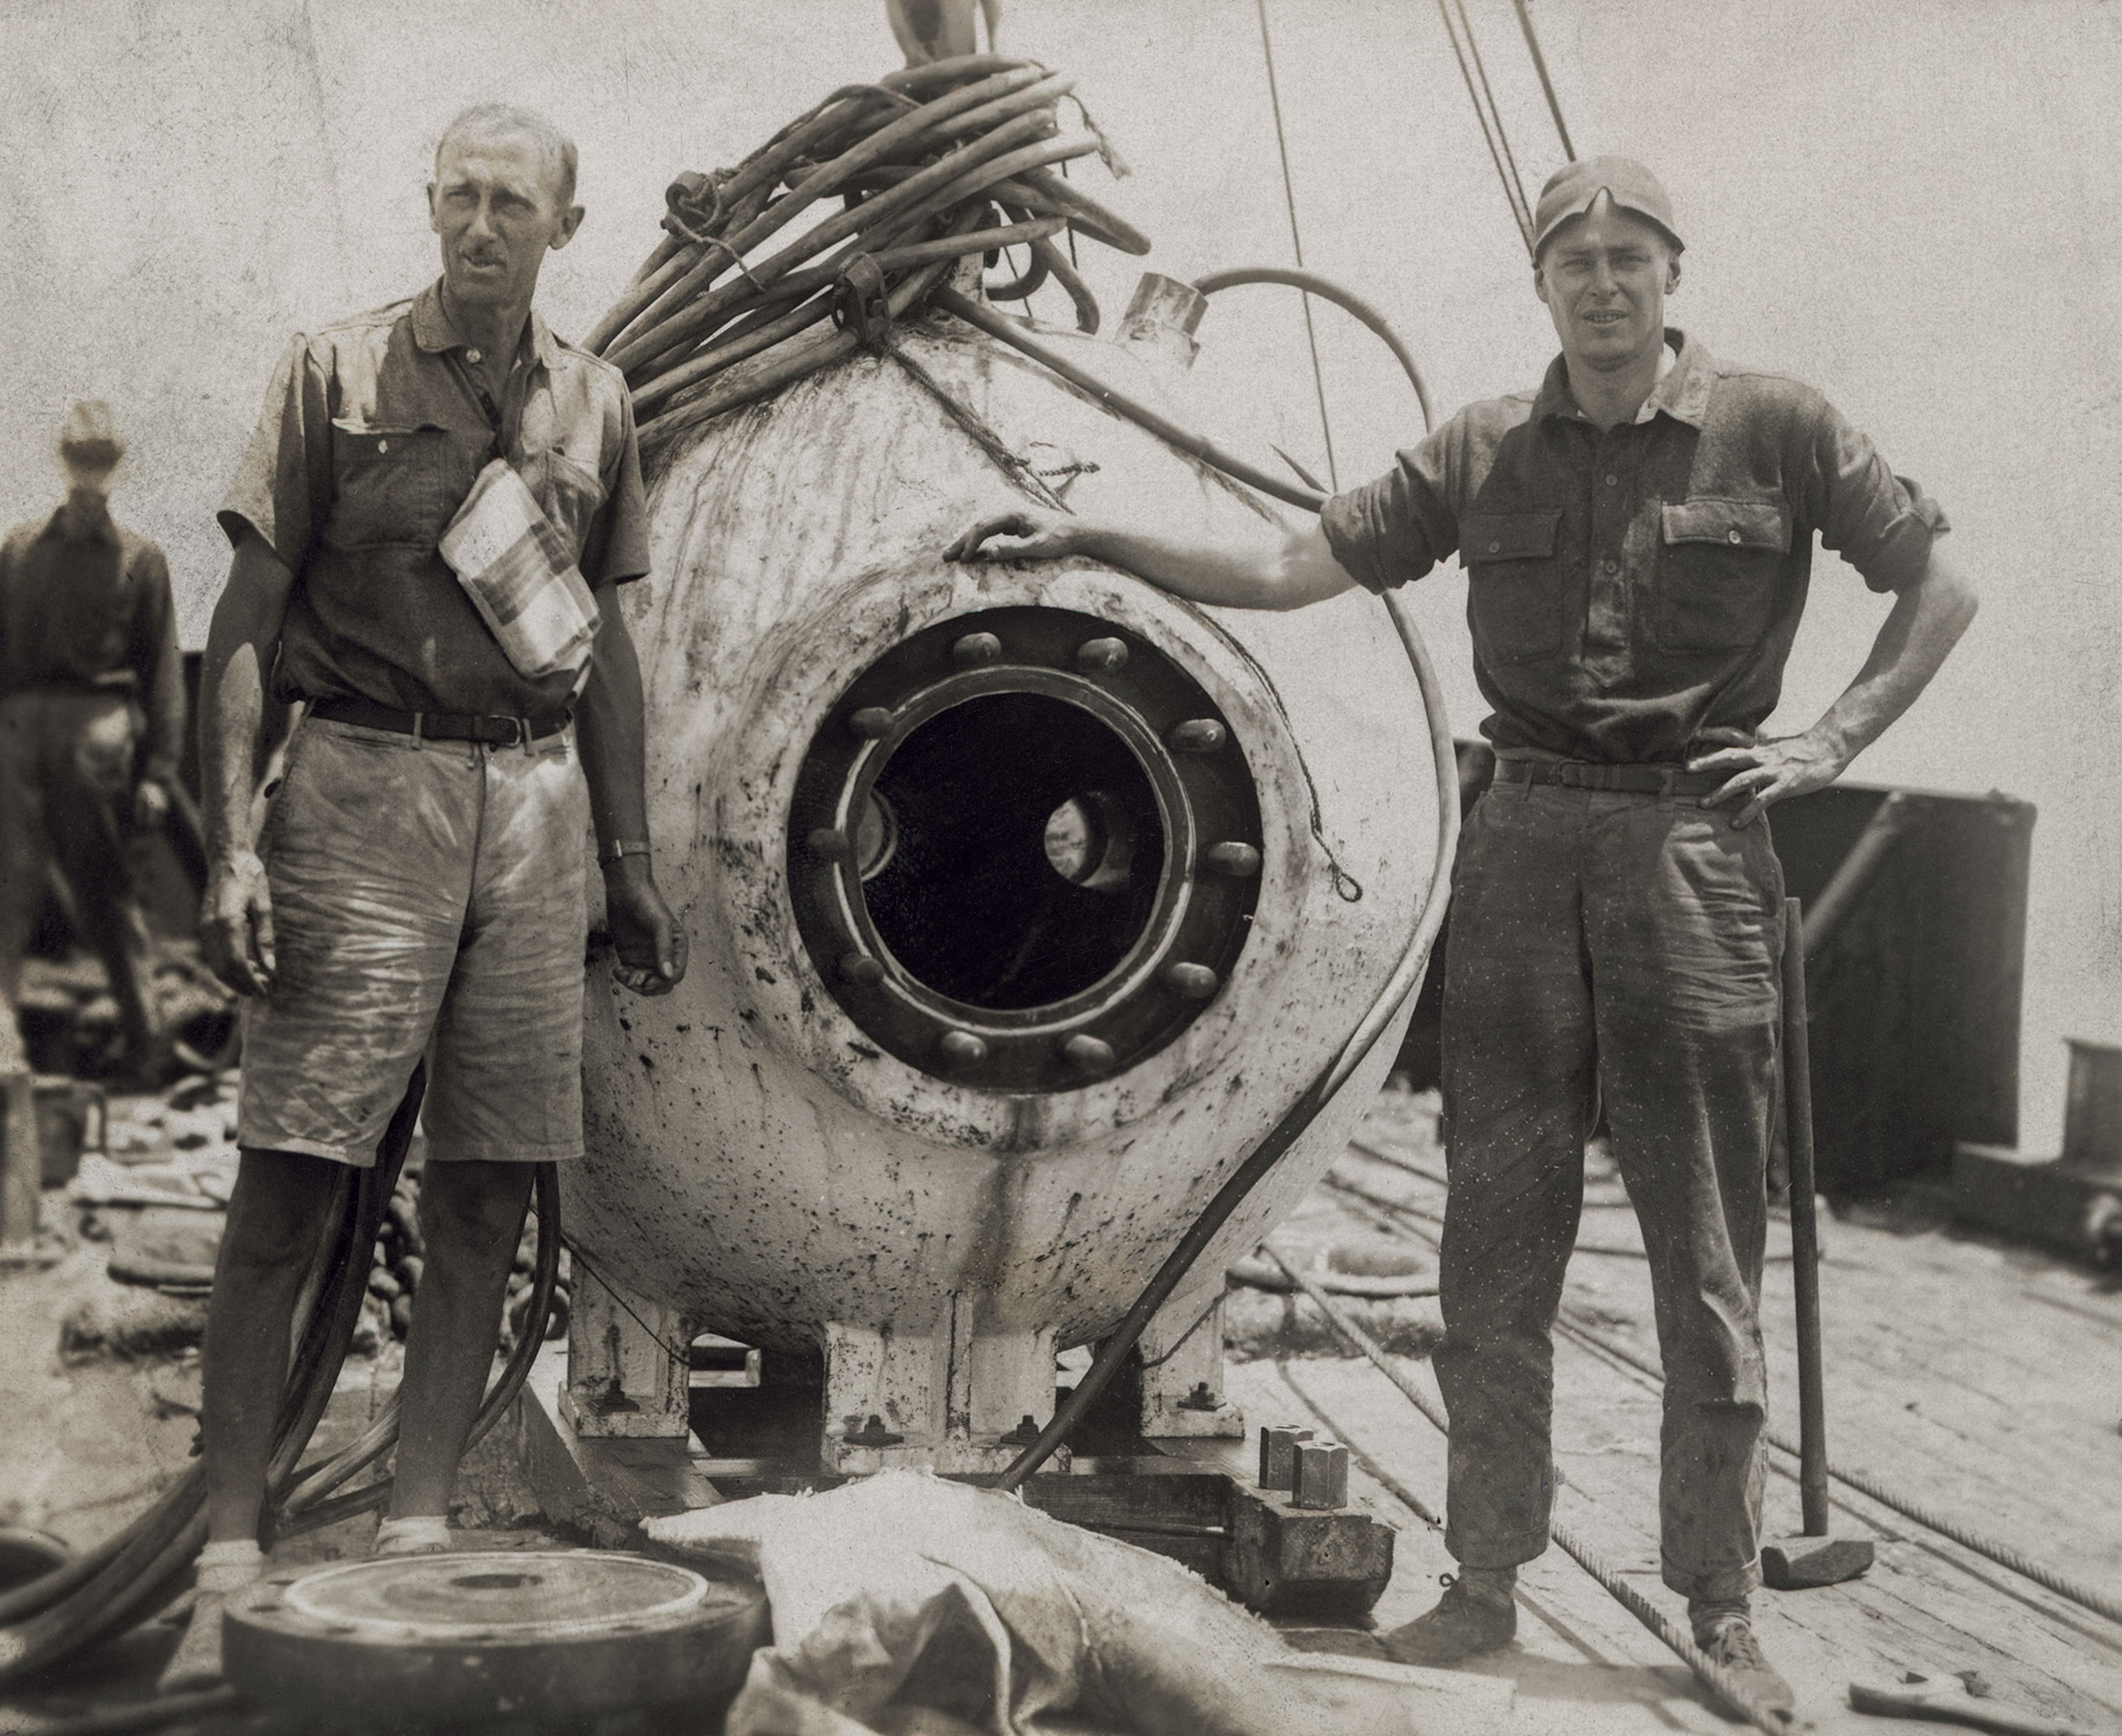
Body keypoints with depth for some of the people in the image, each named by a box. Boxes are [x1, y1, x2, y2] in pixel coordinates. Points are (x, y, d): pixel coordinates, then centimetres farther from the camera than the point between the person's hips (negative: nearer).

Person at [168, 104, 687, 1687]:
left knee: (488, 1195, 4)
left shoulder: (594, 401, 13)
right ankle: (230, 1562, 0)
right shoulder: (339, 373, 2)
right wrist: (232, 841, -12)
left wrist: (632, 858, 15)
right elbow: (248, 616, -2)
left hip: (534, 796, 4)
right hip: (364, 785, -4)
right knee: (289, 1187, -6)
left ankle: (420, 1531, 14)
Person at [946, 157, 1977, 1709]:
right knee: (1497, 1242, 5)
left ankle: (1723, 1606, 13)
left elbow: (1942, 587, 8)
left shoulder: (1776, 430, 1)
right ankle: (1485, 1582, 15)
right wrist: (1087, 542, 4)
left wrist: (1834, 742, -2)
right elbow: (1290, 570, 8)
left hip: (1696, 844, -2)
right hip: (1526, 844, 3)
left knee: (1709, 1254, 2)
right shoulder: (1486, 455, 8)